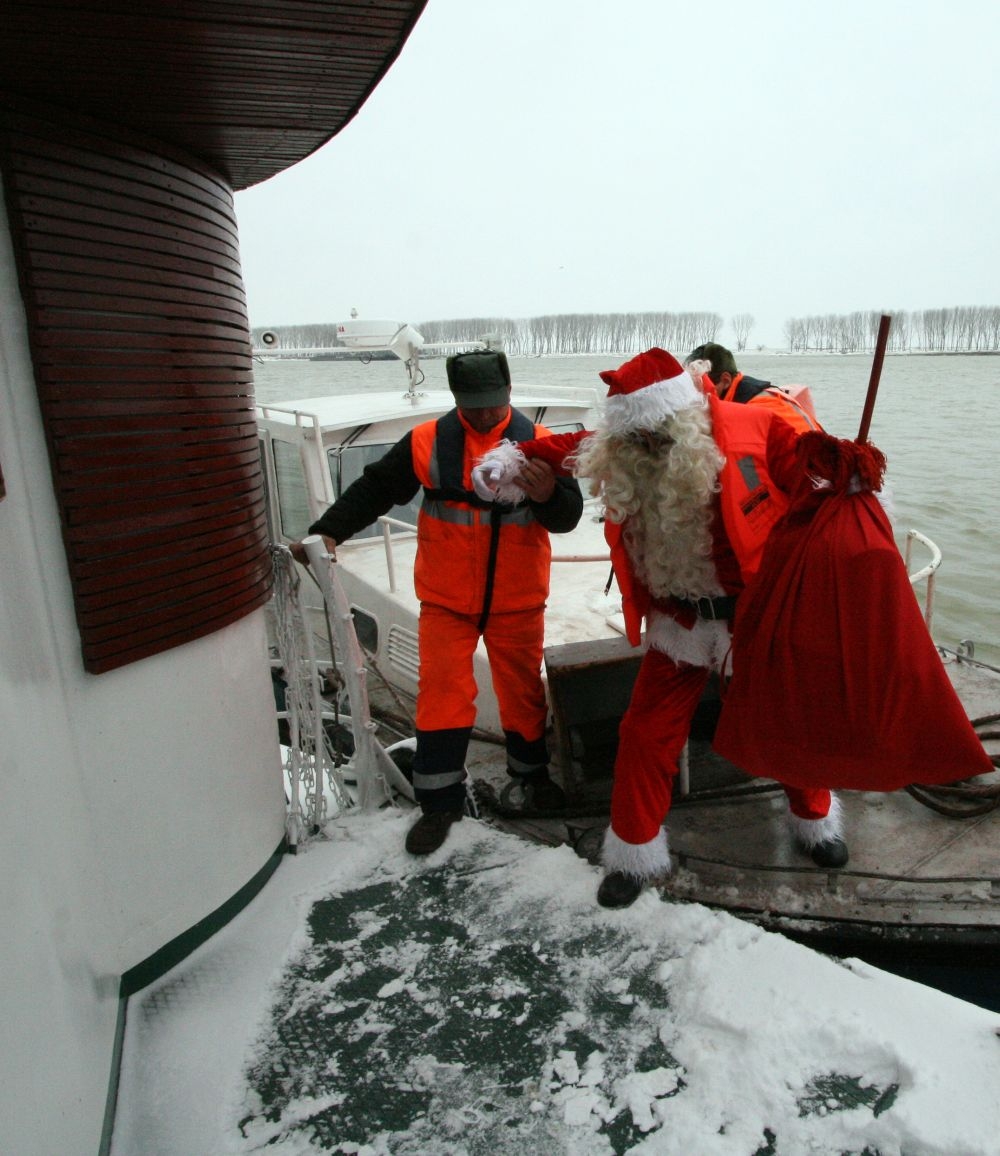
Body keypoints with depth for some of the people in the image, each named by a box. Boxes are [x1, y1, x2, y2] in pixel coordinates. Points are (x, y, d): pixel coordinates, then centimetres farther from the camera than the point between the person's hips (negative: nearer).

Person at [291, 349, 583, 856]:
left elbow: (569, 515, -8)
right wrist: (328, 532, -9)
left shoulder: (537, 443, -5)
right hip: (446, 600, 0)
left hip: (517, 600, 1)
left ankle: (531, 770, 39)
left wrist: (547, 495, -30)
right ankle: (439, 801, 16)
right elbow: (375, 489, 2)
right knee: (441, 694, 1)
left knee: (522, 689, 15)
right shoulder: (426, 442, -5)